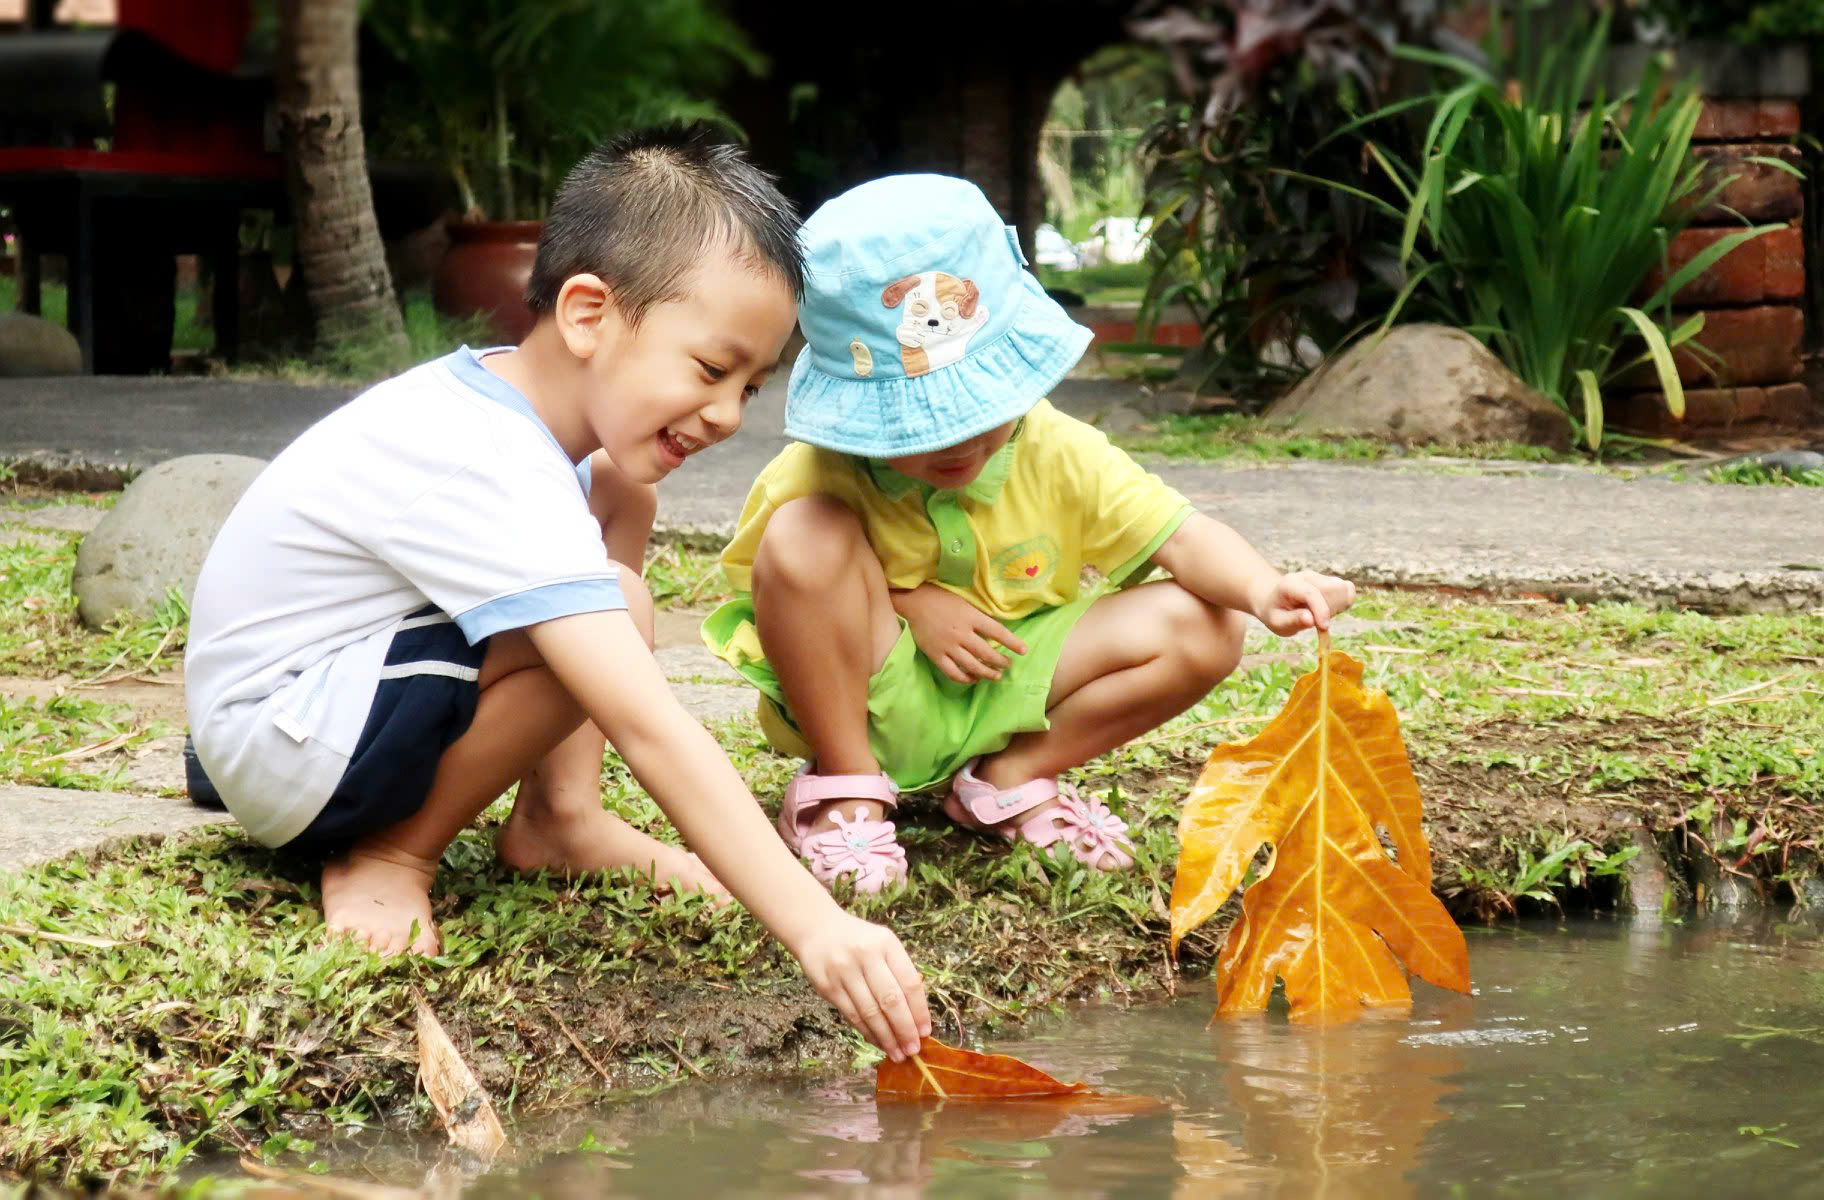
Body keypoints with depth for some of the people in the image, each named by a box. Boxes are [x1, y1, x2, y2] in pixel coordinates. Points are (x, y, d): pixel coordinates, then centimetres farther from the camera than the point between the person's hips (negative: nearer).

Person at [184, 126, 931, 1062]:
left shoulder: (491, 392, -2)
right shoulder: (493, 476, -31)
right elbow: (649, 732, -39)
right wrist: (816, 929, -43)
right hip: (281, 757, -10)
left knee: (618, 493, 8)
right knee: (612, 614, -29)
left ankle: (557, 819, 5)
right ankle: (390, 856, -10)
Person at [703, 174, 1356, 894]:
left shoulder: (1055, 452, -12)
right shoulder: (823, 474, -19)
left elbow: (1181, 537, -14)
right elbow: (773, 579, -12)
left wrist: (1263, 590, -36)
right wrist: (909, 603, -21)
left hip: (1004, 695, 3)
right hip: (869, 693, -3)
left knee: (1204, 631, -14)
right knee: (803, 537, -31)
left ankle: (1010, 779, 1)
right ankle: (844, 783, -13)